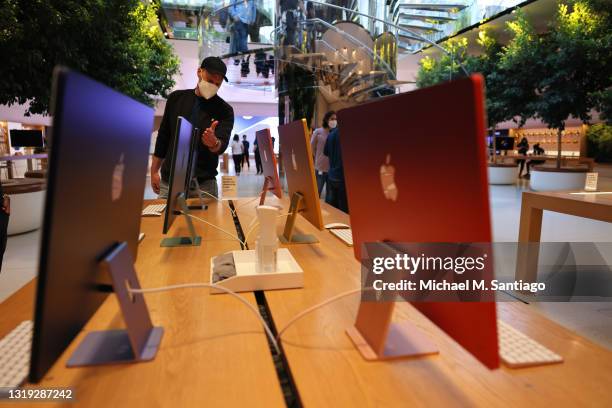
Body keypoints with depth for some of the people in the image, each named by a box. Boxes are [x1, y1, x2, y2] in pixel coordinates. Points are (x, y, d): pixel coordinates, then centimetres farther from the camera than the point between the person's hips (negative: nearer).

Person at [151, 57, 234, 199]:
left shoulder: (225, 110, 0)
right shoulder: (176, 98, 8)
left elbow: (222, 145, -13)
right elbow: (163, 136, 12)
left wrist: (214, 143, -37)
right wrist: (154, 171, 10)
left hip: (203, 184, -2)